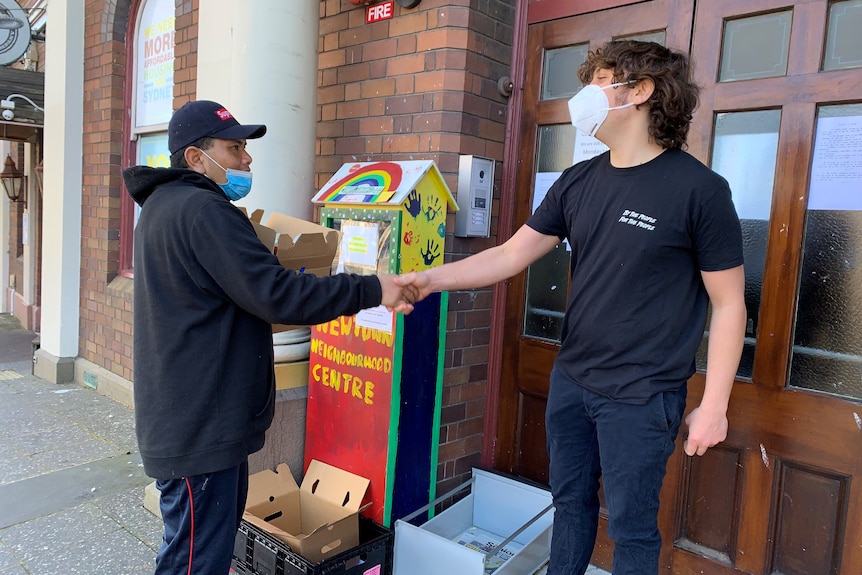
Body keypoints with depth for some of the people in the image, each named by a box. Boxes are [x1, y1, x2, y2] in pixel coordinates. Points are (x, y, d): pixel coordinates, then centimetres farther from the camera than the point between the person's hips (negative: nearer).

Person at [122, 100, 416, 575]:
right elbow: (275, 294, -25)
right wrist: (371, 290, -20)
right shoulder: (203, 210, -19)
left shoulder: (164, 205, 15)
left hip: (186, 421, 11)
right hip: (199, 427, -11)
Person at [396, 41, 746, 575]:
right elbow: (511, 255, 3)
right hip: (570, 379, 6)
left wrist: (714, 405, -10)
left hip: (642, 396, -5)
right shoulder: (578, 182, 3)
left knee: (631, 525, 11)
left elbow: (728, 303, -9)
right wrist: (431, 278, -8)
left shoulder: (699, 188, -13)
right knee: (570, 500, 21)